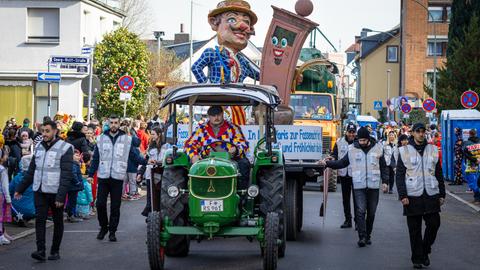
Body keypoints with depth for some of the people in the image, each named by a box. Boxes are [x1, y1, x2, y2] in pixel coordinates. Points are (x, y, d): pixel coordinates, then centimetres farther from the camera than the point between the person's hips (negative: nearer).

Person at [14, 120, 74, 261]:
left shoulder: (65, 148, -8)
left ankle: (55, 251, 16)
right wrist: (20, 189, 13)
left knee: (57, 222, 7)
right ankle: (41, 250, -8)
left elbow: (66, 175, -14)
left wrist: (61, 196, -21)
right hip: (39, 191, 4)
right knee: (40, 219, -6)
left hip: (55, 192, -4)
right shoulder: (39, 147, 10)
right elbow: (31, 170, 17)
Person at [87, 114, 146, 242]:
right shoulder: (101, 139, 7)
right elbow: (95, 158, 11)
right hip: (103, 177, 1)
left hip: (118, 178, -1)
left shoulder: (127, 139, 3)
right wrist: (91, 174, 5)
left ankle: (112, 231, 14)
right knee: (100, 204, -1)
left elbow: (134, 155, 4)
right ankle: (103, 227, 20)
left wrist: (146, 161, -13)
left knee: (115, 206, 3)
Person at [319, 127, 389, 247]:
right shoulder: (352, 149, 3)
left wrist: (385, 181, 2)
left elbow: (383, 166, 9)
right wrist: (327, 163, -3)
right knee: (360, 211, -10)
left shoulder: (377, 148, 4)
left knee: (371, 212, 8)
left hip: (374, 185, 1)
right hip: (359, 186, -1)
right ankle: (362, 237, -10)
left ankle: (368, 235, 21)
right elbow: (342, 163, 8)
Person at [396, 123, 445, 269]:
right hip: (413, 196, -2)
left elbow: (439, 174, 15)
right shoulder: (404, 151, 2)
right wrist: (402, 195, -10)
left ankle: (425, 252, 20)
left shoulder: (433, 150, 11)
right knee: (414, 230, 2)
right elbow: (400, 175, -1)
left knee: (434, 224, -2)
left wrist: (442, 194, 11)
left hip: (431, 195, 2)